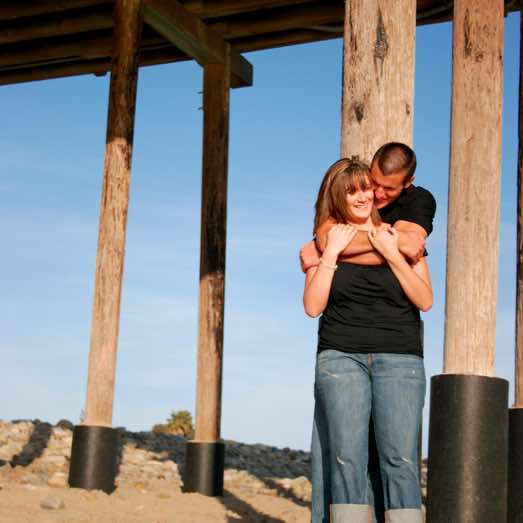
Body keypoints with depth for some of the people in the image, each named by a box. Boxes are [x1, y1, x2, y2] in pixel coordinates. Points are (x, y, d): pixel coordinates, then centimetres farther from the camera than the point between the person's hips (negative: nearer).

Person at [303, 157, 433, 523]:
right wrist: (331, 252, -4)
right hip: (341, 356, 0)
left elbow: (425, 300, 2)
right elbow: (313, 306, 2)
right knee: (347, 458, -11)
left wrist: (392, 255, -7)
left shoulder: (401, 237, 10)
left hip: (399, 358, 0)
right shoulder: (326, 242, 12)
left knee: (401, 459, -11)